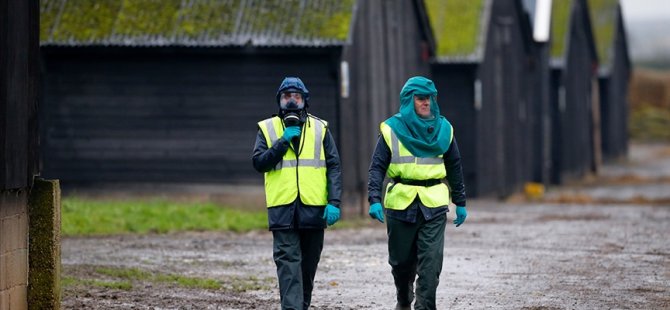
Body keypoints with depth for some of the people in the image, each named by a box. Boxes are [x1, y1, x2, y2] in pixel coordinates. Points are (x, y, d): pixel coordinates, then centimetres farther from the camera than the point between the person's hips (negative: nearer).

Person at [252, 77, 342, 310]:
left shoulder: (320, 128, 8)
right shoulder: (267, 129, 7)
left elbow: (334, 167, 4)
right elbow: (259, 162, -3)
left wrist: (334, 202, -6)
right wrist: (283, 141, -12)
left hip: (314, 208, 2)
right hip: (282, 208, -2)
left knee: (308, 264, 11)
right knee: (288, 263, -10)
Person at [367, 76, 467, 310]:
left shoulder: (443, 129, 8)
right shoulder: (392, 130, -1)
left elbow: (454, 167, 14)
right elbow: (377, 167, -3)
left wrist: (460, 202, 13)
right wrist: (374, 200, -16)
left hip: (434, 204, 1)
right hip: (400, 203, -1)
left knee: (431, 261, -11)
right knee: (402, 260, 11)